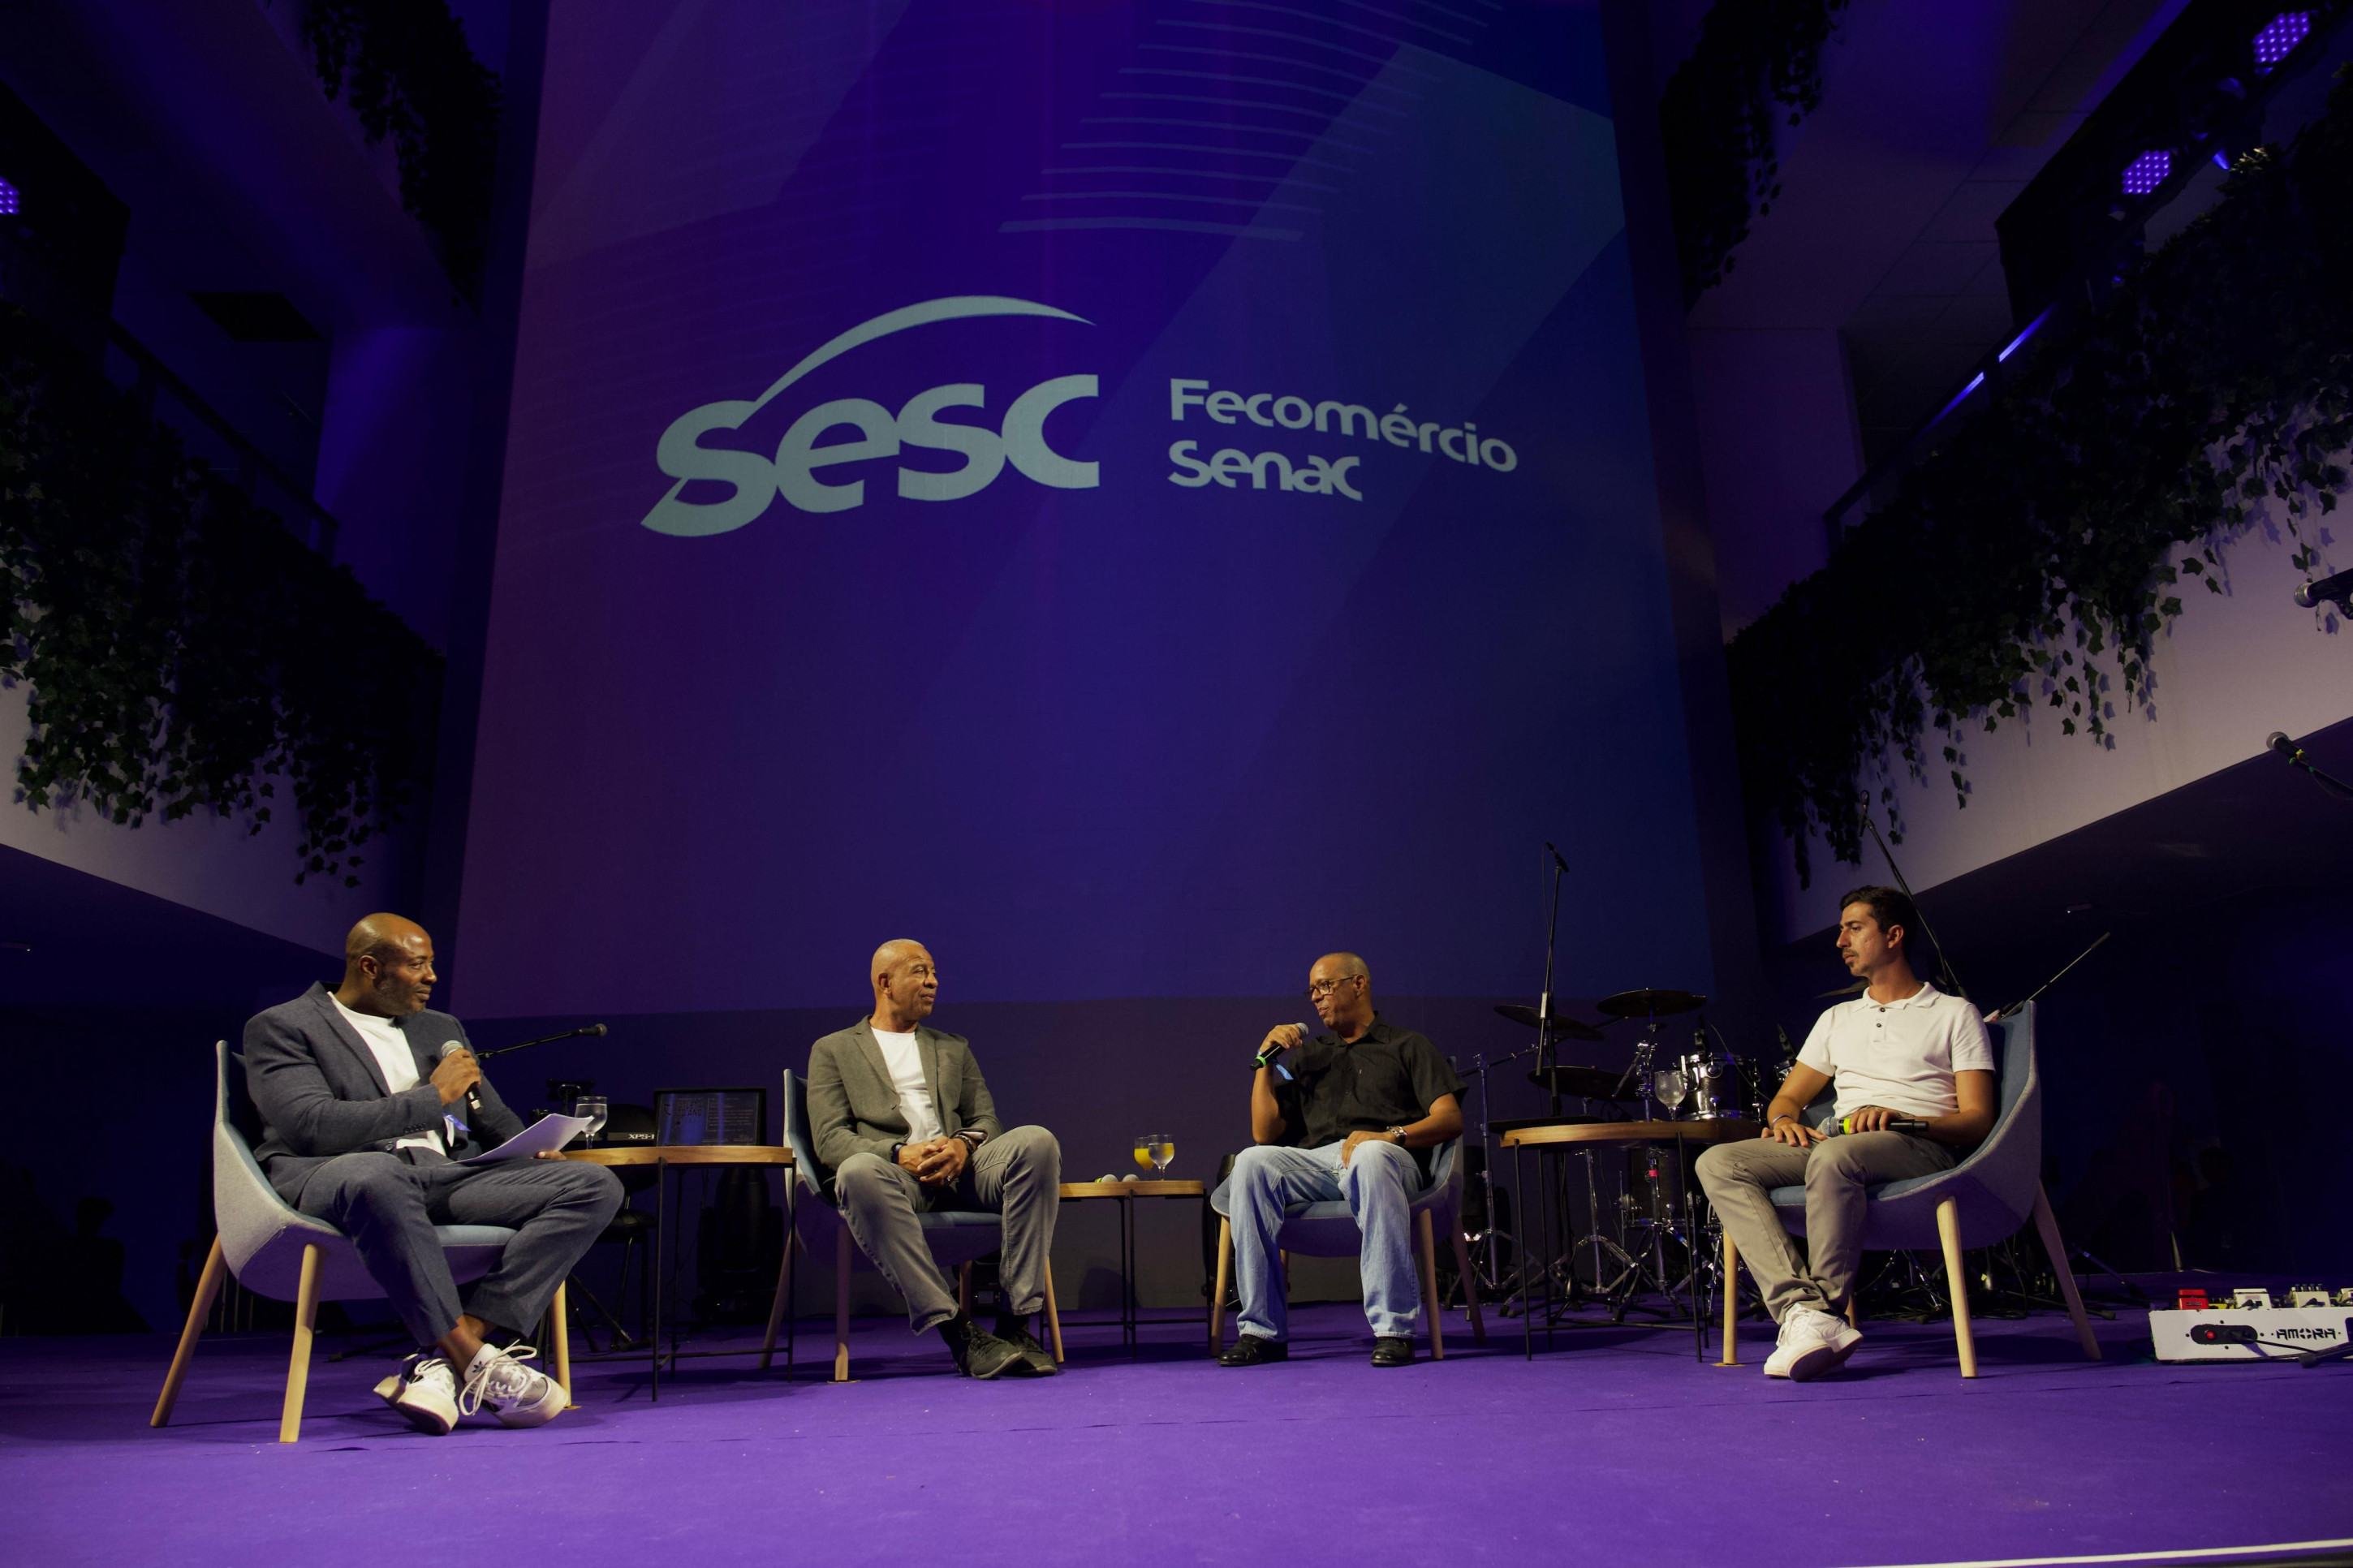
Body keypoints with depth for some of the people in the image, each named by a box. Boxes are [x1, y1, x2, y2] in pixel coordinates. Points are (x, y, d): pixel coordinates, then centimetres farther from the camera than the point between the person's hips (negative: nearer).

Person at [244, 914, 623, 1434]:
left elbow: (499, 1124, 30)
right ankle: (477, 1362, -33)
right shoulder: (281, 1027, 7)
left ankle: (442, 1362, -30)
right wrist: (434, 1096, -4)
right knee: (377, 1175, -44)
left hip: (446, 1177, 6)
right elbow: (312, 1127, -10)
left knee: (595, 1186, -18)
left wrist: (539, 1154, 8)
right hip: (333, 1179, -5)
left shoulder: (442, 1029, 27)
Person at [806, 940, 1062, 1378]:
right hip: (894, 1174, -3)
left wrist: (964, 1144, -9)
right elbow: (830, 1140, 2)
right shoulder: (833, 1050, 16)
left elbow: (987, 1120, 17)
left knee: (1036, 1141, -28)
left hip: (961, 1171, 3)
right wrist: (898, 1154, -17)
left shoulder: (954, 1048, 28)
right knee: (858, 1172, -40)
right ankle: (957, 1330, -38)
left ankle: (1016, 1321, -29)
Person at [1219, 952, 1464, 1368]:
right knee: (1252, 1162, -29)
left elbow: (1449, 1119, 4)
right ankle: (1262, 1330, -27)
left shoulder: (1408, 1047, 20)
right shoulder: (1308, 1056, 31)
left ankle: (1394, 1328, -38)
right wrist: (1265, 1061, 14)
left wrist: (1390, 1136, -14)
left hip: (1387, 1159, -3)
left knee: (1371, 1156, -41)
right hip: (1315, 1162, 4)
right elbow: (1264, 1133, 22)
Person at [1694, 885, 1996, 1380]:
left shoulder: (1954, 1014, 12)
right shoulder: (1837, 1019, 28)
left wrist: (1903, 1118, -17)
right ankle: (1800, 1310, -37)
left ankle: (1826, 1312, -33)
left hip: (1924, 1149, -5)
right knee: (1718, 1163, -22)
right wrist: (1784, 1120, -1)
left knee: (1833, 1156, -41)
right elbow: (1788, 1097, 25)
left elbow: (1978, 1121, 2)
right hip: (1838, 1139, 6)